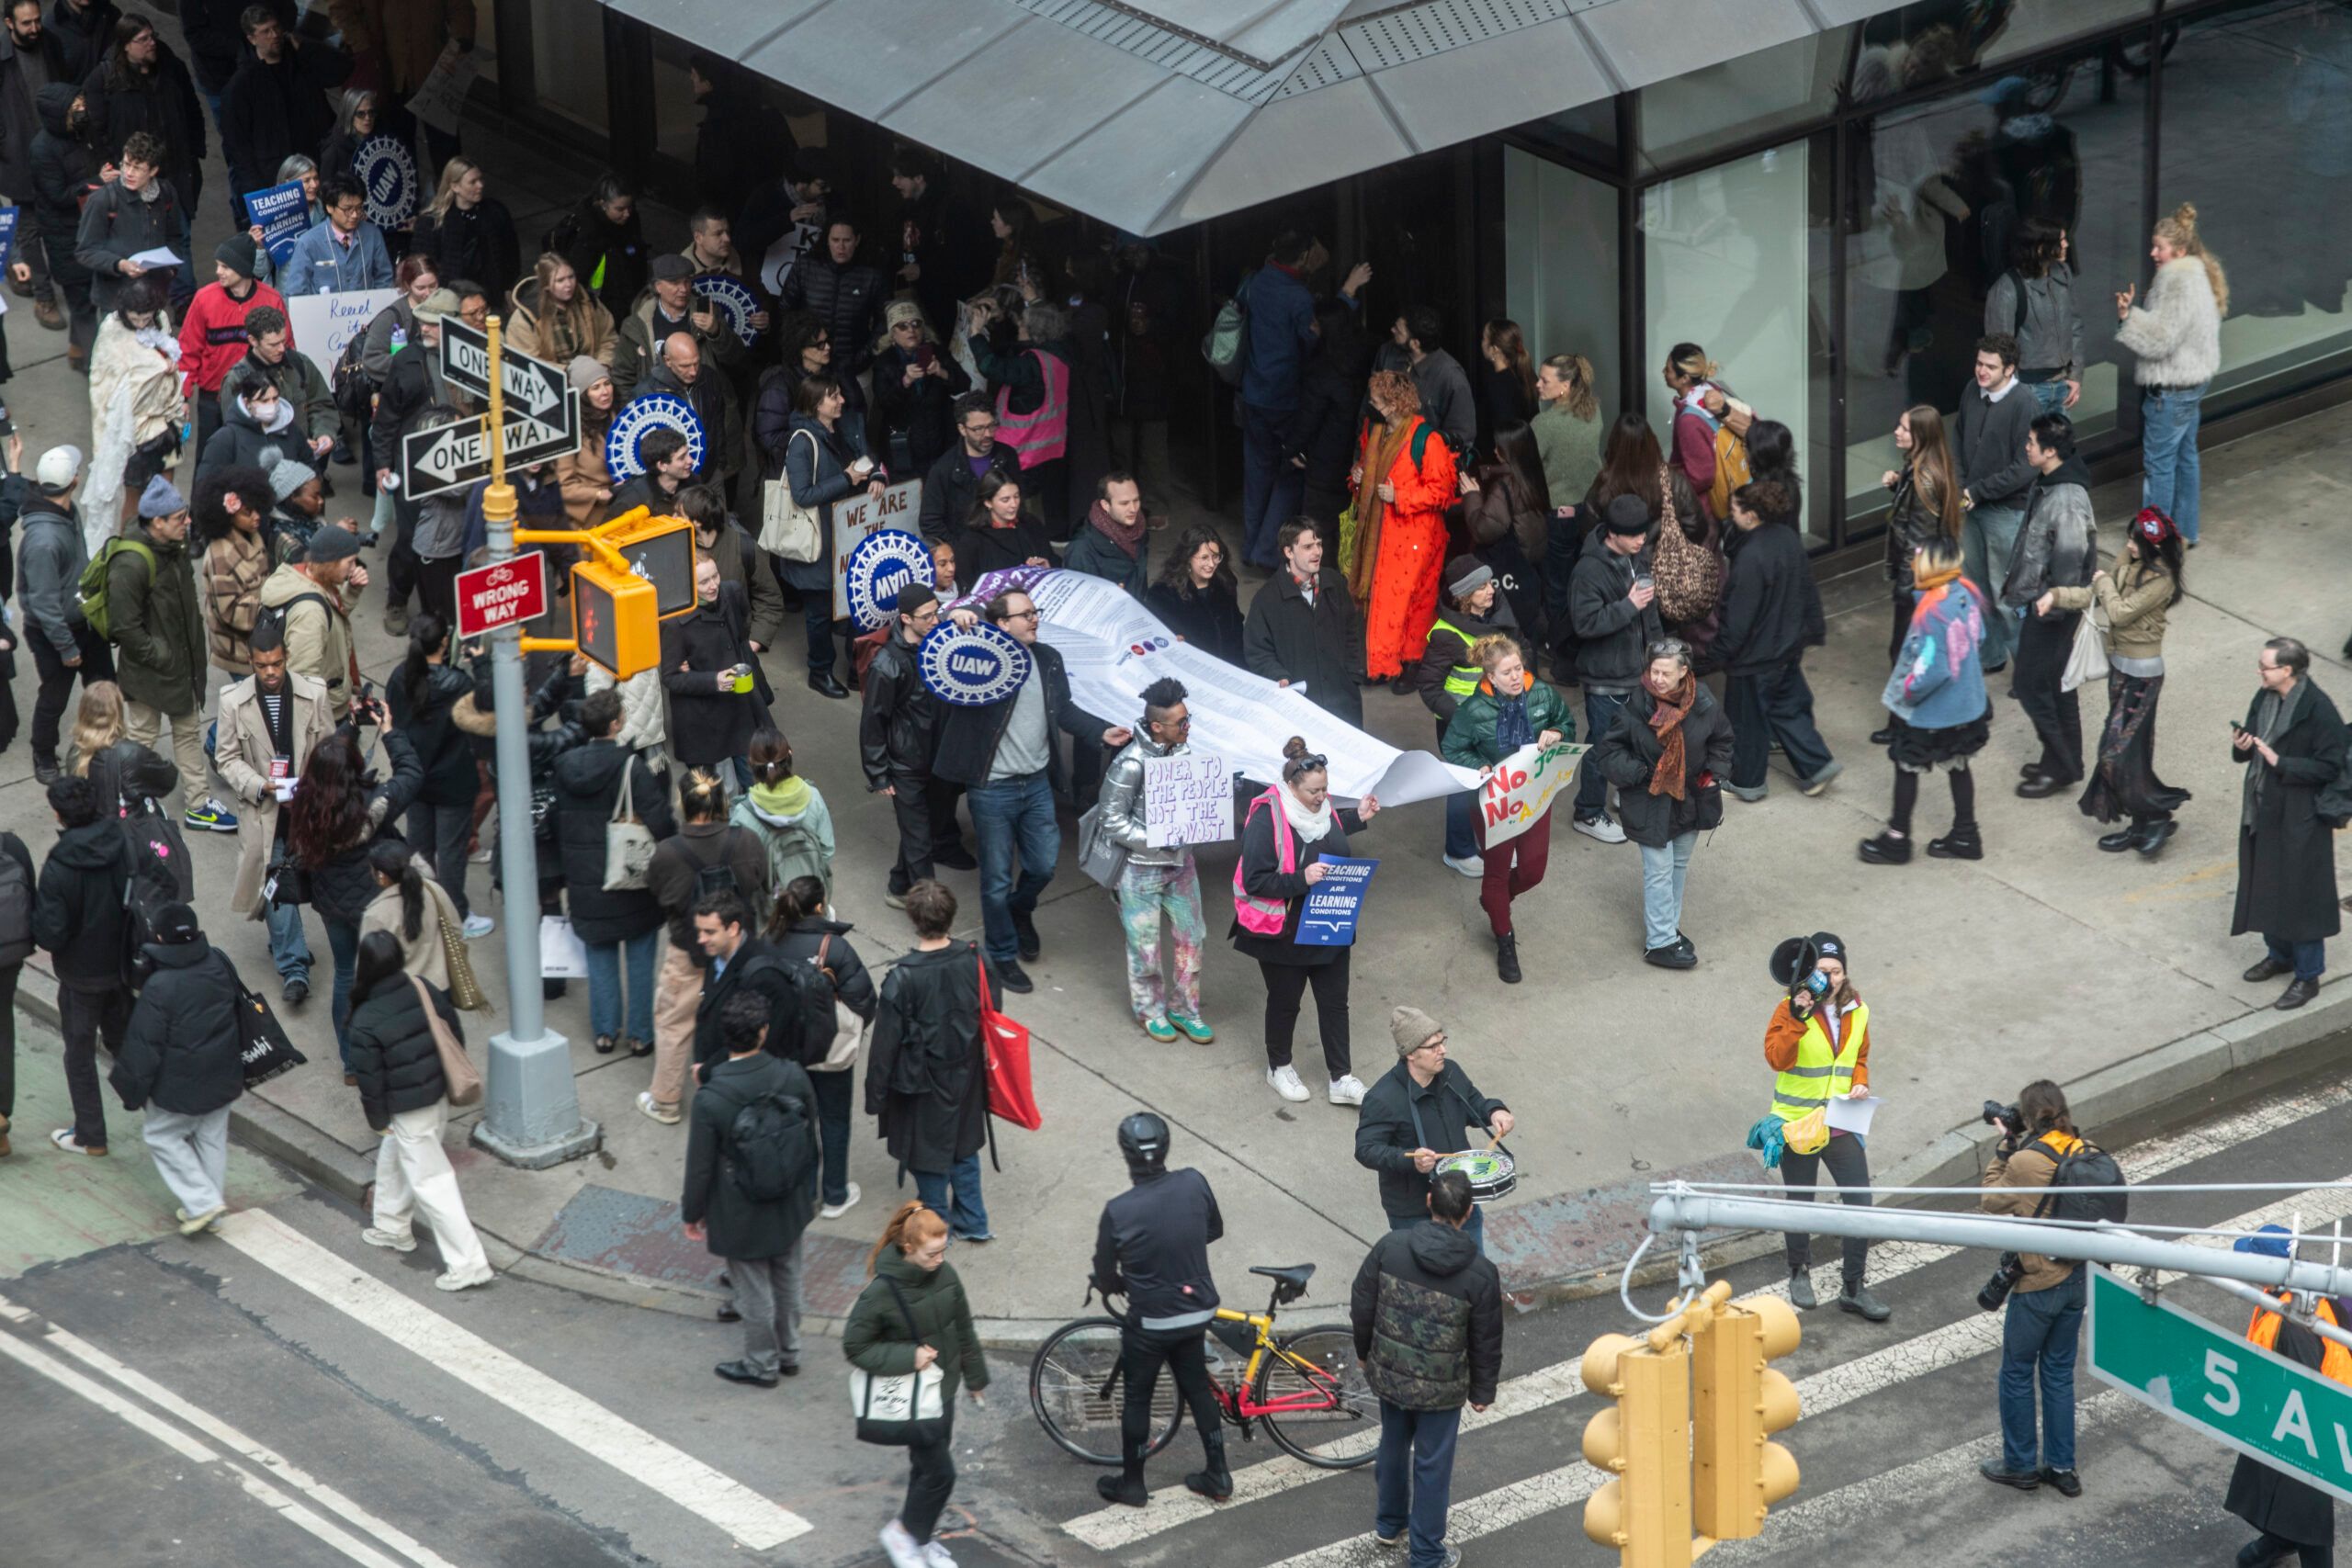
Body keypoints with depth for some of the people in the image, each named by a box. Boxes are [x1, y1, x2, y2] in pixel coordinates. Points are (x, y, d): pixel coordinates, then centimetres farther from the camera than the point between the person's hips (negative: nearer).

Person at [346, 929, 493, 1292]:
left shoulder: (366, 1023, -25)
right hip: (438, 1096, 8)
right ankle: (393, 1228, 47)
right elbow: (455, 1033, 4)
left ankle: (467, 1263, 1)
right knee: (392, 1157, 29)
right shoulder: (425, 991, -7)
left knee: (429, 1181, 1)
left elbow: (370, 1079, -16)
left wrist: (378, 1120, 1)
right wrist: (452, 1080, 19)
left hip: (408, 1112, -8)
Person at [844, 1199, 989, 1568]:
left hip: (943, 1387, 6)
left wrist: (975, 1378, 17)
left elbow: (963, 1329, 9)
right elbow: (854, 1347, -15)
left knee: (928, 1468, 18)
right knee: (940, 1473, -4)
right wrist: (908, 1358, -24)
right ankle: (903, 1534, 18)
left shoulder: (944, 1275, -6)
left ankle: (918, 1538, 36)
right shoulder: (881, 1292, -24)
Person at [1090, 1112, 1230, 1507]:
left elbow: (1104, 1277, -11)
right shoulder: (1194, 1184, -14)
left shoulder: (1118, 1212, -24)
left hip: (1149, 1322, -4)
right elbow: (1215, 1230, 5)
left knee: (1137, 1397, 15)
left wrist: (1118, 1285, 12)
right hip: (1195, 1312, 4)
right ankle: (1217, 1475, 30)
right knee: (1197, 1387, 22)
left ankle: (1132, 1483, 28)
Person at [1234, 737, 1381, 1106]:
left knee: (1334, 1002, 11)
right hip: (1284, 933, -6)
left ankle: (1342, 1078, 22)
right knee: (1285, 1002, 14)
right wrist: (1301, 879, -33)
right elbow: (1254, 881, -26)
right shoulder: (1266, 819, -25)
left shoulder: (1323, 808, -3)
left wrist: (1358, 818, 10)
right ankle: (1278, 1068, 37)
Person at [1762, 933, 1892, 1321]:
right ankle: (1800, 1275, 35)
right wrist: (1798, 1019, -33)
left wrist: (1860, 1084, -2)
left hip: (1841, 1125, 4)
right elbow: (1776, 1058, -25)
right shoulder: (1791, 1010, -12)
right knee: (1800, 1204, 12)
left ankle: (1854, 1289, 10)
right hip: (1798, 1124, -4)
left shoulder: (1857, 1012, 3)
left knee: (1860, 1202, -2)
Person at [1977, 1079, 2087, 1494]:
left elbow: (1991, 1202, -8)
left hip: (2037, 1286, -6)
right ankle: (2061, 1467, 25)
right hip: (2076, 1279, 6)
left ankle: (2020, 1466, 24)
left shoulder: (2026, 1162, -23)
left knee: (2017, 1374, 13)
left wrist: (2005, 1145, -3)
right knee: (2059, 1373, 19)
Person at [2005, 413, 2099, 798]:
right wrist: (2015, 587, 19)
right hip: (2039, 599, 10)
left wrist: (2054, 604, -19)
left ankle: (2060, 767, 11)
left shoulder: (2067, 500, -28)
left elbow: (2071, 563, -26)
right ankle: (2065, 760, 31)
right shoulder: (2047, 484, 2)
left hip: (2051, 607, -10)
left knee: (2033, 686, 0)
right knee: (2056, 683, 19)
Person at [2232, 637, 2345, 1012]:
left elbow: (2329, 767, -19)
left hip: (2299, 818, -8)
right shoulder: (2265, 699, 2)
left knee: (2299, 893, 1)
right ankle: (2279, 954, 39)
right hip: (2263, 810, 8)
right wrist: (2242, 747, -10)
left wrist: (2280, 762, -24)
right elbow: (2251, 748, 13)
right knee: (2266, 885, 20)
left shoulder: (2318, 710, -22)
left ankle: (2307, 976, 13)